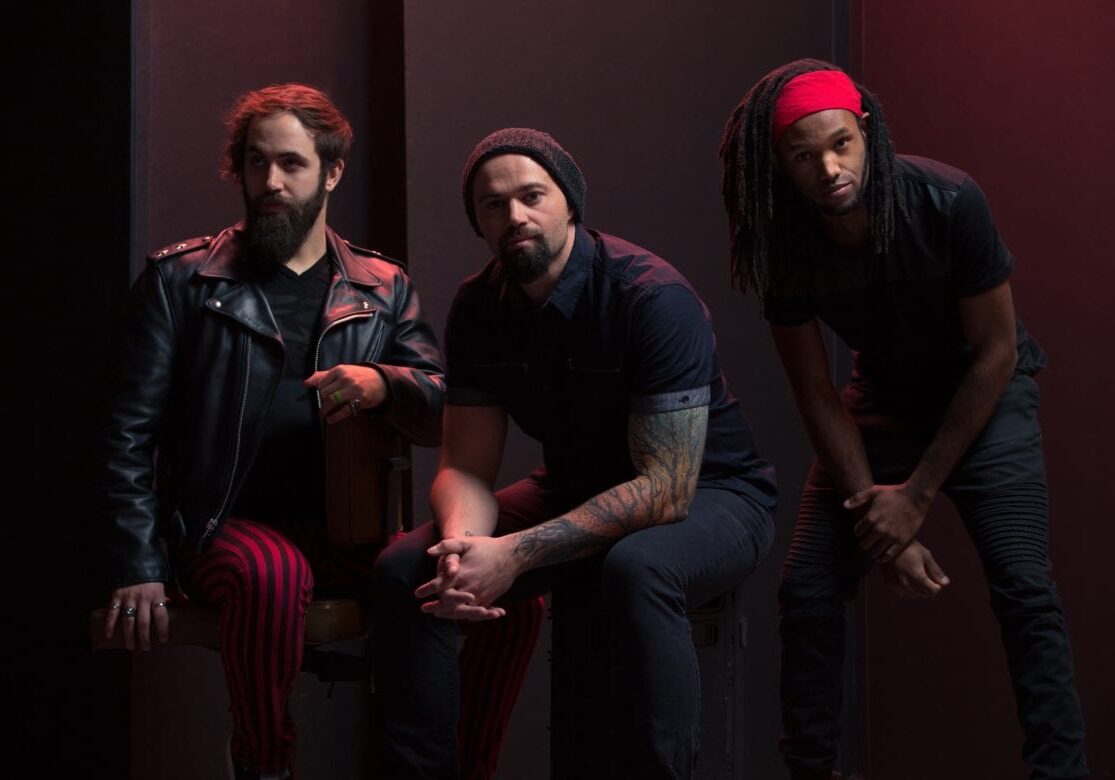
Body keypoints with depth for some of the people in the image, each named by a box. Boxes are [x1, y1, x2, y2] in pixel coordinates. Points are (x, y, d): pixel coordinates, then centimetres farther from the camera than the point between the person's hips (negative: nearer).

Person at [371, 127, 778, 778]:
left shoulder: (652, 297, -26)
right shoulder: (479, 306, -6)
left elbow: (666, 488, -29)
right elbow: (467, 467, -5)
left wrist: (515, 554, -34)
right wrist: (463, 545, -29)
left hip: (707, 494, -6)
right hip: (578, 490, 6)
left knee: (638, 570, -40)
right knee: (402, 570, -13)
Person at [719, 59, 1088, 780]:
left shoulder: (947, 202, -27)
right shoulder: (782, 244, -18)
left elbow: (995, 352, -18)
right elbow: (816, 392, -10)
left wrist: (918, 496, -18)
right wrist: (878, 523, -17)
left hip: (983, 394, -3)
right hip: (882, 400, 3)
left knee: (1025, 590, -17)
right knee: (807, 588, -7)